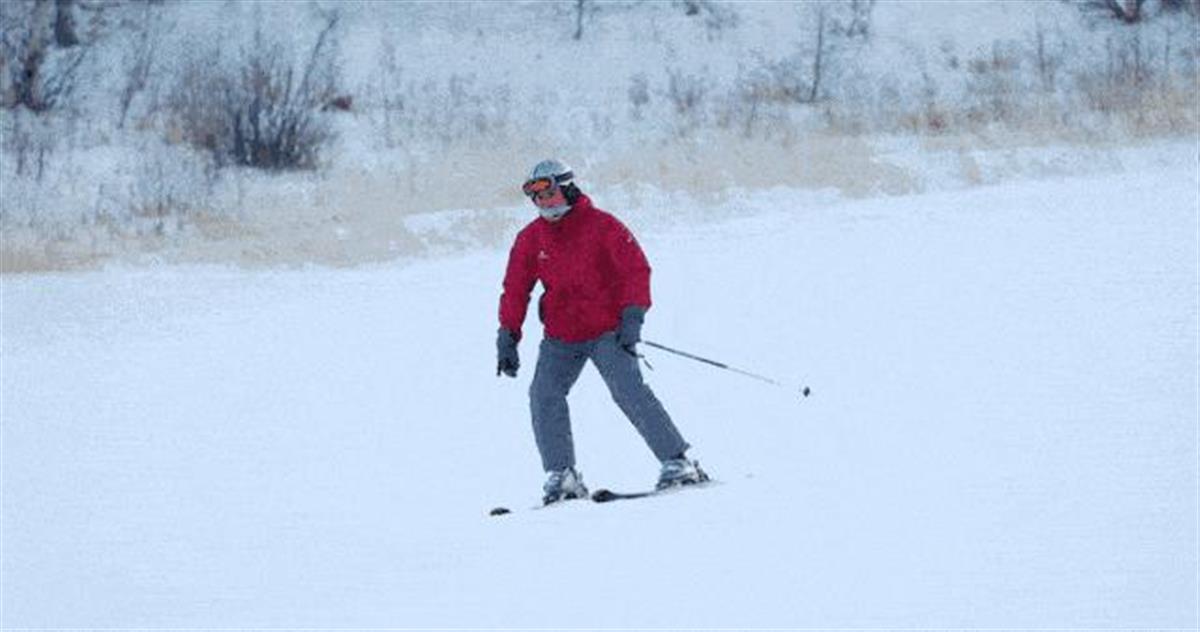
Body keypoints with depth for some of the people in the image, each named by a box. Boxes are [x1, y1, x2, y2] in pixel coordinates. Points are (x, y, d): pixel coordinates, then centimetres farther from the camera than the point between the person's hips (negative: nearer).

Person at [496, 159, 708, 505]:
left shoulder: (601, 226, -7)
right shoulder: (530, 239, 5)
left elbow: (636, 269, -9)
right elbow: (515, 290, 10)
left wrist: (632, 317, -19)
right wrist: (507, 337, 3)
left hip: (607, 332, -4)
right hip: (560, 339, 4)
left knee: (630, 392, -19)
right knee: (544, 396, -14)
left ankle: (677, 462, -15)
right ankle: (561, 475, -8)